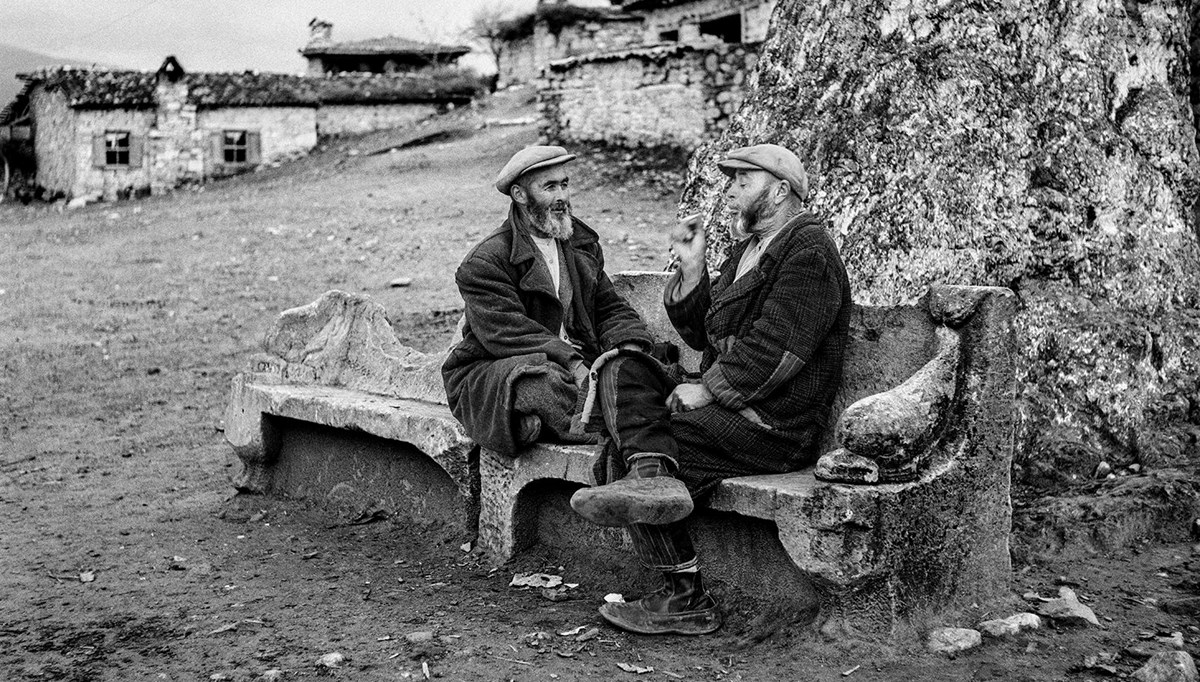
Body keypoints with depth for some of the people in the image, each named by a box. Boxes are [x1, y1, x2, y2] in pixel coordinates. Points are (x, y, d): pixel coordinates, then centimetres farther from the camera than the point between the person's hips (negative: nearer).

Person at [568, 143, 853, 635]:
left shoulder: (809, 252, -9)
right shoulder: (747, 251, 23)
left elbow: (773, 350, -19)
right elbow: (703, 334, 20)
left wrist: (707, 391, -17)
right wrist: (691, 267, 9)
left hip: (777, 428, -9)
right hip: (729, 408, 10)